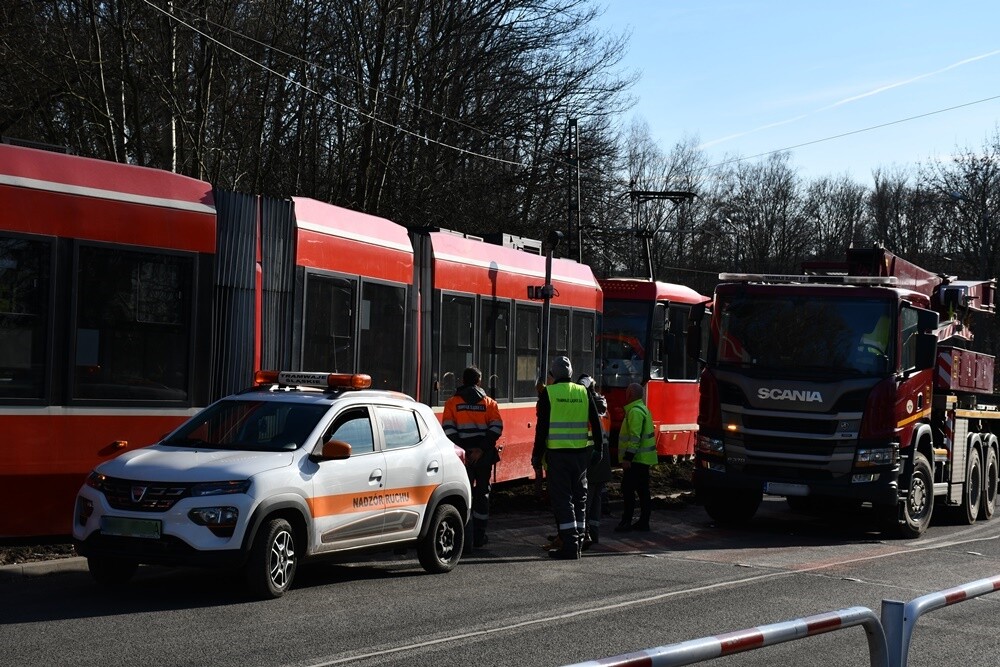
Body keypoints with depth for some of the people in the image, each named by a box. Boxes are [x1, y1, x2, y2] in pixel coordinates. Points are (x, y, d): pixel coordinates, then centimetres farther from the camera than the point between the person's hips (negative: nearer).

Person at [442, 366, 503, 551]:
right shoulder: (489, 403, 7)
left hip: (463, 455, -1)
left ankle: (465, 539, -3)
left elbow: (448, 428, -6)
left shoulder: (452, 403, 6)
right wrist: (482, 449, -10)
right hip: (484, 456, 1)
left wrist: (460, 451, -8)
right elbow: (496, 427, -6)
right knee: (482, 493, 12)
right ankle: (479, 537, 14)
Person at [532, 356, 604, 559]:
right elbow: (596, 423, 7)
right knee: (579, 497, 14)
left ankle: (569, 545, -8)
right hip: (580, 453, 4)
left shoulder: (548, 393, -4)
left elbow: (542, 427, -6)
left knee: (561, 499, -1)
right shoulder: (583, 392, 6)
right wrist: (598, 449, 15)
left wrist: (537, 455, -1)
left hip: (557, 453, -4)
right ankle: (578, 543, 18)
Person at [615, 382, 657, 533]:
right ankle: (643, 522, 13)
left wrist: (628, 458, -24)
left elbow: (635, 437, -23)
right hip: (643, 459, 10)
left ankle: (626, 521, -9)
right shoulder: (642, 409, 18)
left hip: (636, 459, -10)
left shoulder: (635, 411, -16)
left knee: (628, 489, -9)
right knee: (642, 491, 10)